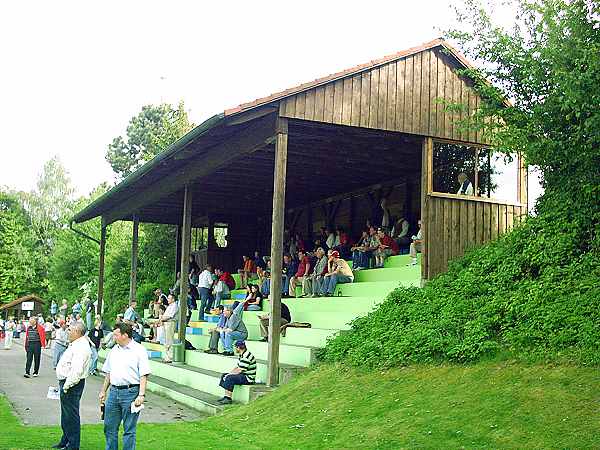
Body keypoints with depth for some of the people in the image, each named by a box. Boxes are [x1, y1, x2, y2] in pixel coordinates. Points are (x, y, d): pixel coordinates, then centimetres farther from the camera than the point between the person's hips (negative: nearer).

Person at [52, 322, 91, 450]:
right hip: (66, 383, 11)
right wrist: (63, 385, 19)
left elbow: (76, 371, -28)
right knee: (66, 415, 20)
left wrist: (66, 386, -23)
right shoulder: (75, 345, 15)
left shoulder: (81, 347, -20)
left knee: (71, 416, -2)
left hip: (71, 385, -11)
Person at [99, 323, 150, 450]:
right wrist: (103, 391, 20)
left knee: (129, 430, 2)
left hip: (131, 392, -6)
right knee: (109, 427, 11)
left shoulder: (139, 350, -6)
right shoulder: (114, 350, 14)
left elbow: (143, 376, -10)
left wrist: (141, 395, -17)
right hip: (113, 391, 6)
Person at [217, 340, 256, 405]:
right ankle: (226, 396, 3)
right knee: (224, 376, 9)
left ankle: (228, 399, -22)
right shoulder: (242, 354, 13)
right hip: (243, 375, 11)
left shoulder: (246, 356, -21)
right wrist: (229, 373, 4)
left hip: (248, 378, -11)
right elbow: (237, 367, 18)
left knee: (230, 378, -26)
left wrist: (230, 374, -10)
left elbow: (239, 370, -22)